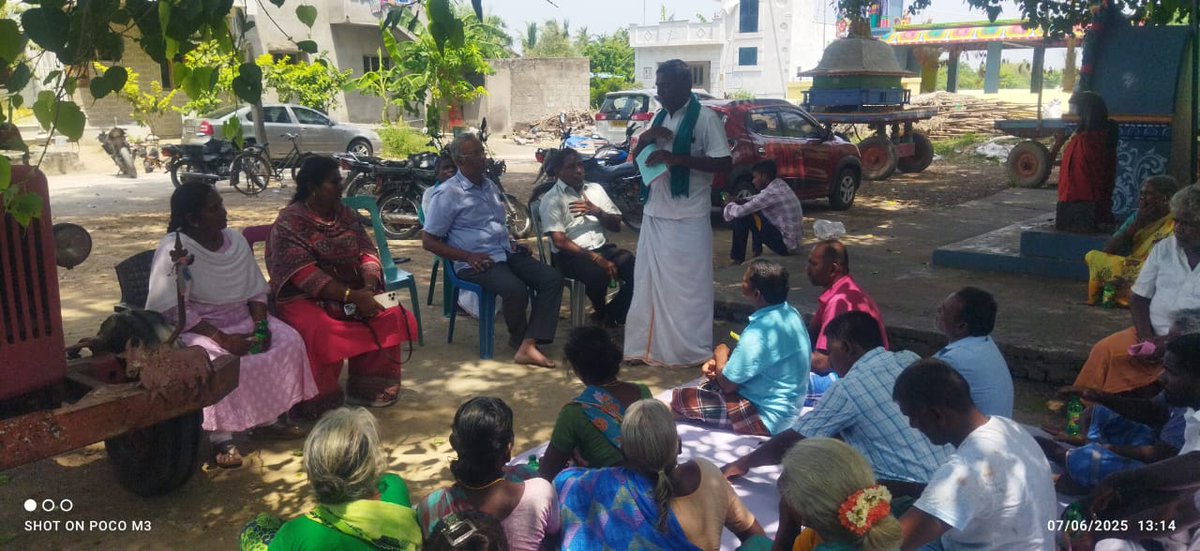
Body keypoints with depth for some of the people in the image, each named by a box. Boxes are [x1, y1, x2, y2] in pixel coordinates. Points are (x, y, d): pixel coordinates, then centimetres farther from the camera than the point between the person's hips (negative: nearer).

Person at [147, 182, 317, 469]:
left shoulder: (236, 240, 2)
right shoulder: (174, 250, -16)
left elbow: (256, 290, 6)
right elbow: (171, 311, -21)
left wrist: (261, 325, -13)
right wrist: (222, 338, -27)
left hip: (241, 317, 6)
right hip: (195, 326, -6)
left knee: (289, 341, -13)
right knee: (218, 362, -35)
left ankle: (267, 419, 0)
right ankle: (221, 438, -19)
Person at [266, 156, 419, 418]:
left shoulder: (345, 215, 12)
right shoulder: (288, 223, -8)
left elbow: (366, 252, 4)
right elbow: (304, 274, -19)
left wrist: (368, 286, -18)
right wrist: (350, 295, -29)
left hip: (354, 292, 6)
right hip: (305, 298, -5)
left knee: (392, 316, -19)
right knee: (322, 332, -36)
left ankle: (371, 387, -3)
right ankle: (322, 403, -15)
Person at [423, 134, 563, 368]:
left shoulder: (490, 186, 17)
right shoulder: (447, 194, -5)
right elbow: (428, 241, -7)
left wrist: (511, 242, 10)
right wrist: (468, 257, -15)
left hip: (506, 253, 7)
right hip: (476, 263, -7)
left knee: (552, 279, -14)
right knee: (516, 289, -33)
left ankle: (528, 345, -24)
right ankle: (518, 339, -2)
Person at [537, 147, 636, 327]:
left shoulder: (595, 189, 12)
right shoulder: (551, 199, -4)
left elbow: (616, 225, 10)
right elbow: (559, 241, -14)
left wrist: (596, 211, -11)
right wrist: (596, 258, -21)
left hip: (602, 247, 5)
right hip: (570, 254, -5)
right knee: (599, 274, -35)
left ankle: (611, 316, -1)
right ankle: (600, 311, -1)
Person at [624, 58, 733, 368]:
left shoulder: (705, 119, -9)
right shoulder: (659, 118, 13)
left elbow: (725, 164, -15)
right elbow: (637, 160, 19)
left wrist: (678, 158, -23)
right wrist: (645, 139, -3)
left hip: (688, 218, -7)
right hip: (654, 215, 7)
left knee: (687, 286, -1)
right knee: (650, 283, 11)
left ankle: (693, 351, 11)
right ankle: (650, 346, 22)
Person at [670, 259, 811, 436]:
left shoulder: (758, 334, -29)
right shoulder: (790, 313, -1)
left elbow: (727, 384, -19)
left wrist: (721, 356, 0)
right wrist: (718, 363, 2)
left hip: (766, 417, -9)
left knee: (682, 399, -7)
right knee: (705, 387, 22)